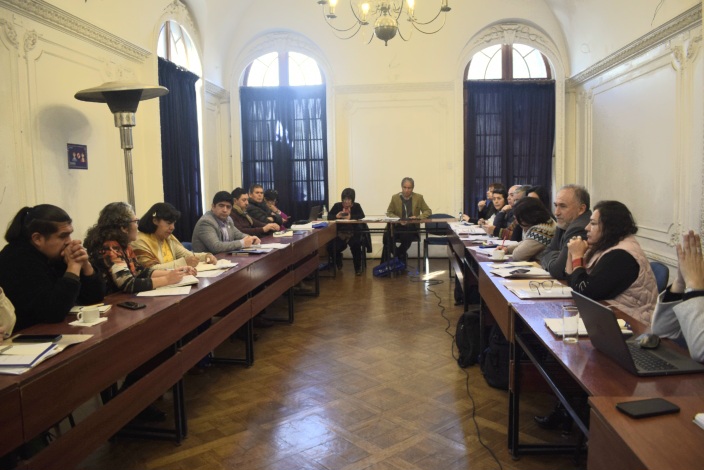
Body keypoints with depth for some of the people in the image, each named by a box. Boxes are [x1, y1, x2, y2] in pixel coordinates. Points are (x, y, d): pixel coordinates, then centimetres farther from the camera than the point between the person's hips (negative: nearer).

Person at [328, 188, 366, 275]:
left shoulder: (356, 206, 2)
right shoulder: (337, 205, 6)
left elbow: (362, 215, -14)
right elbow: (329, 216, -1)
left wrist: (351, 217, -28)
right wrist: (336, 216, -22)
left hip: (353, 233, -2)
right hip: (339, 233, 2)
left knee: (355, 245, -31)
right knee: (330, 248, -16)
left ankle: (357, 267, -6)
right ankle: (338, 258, 23)